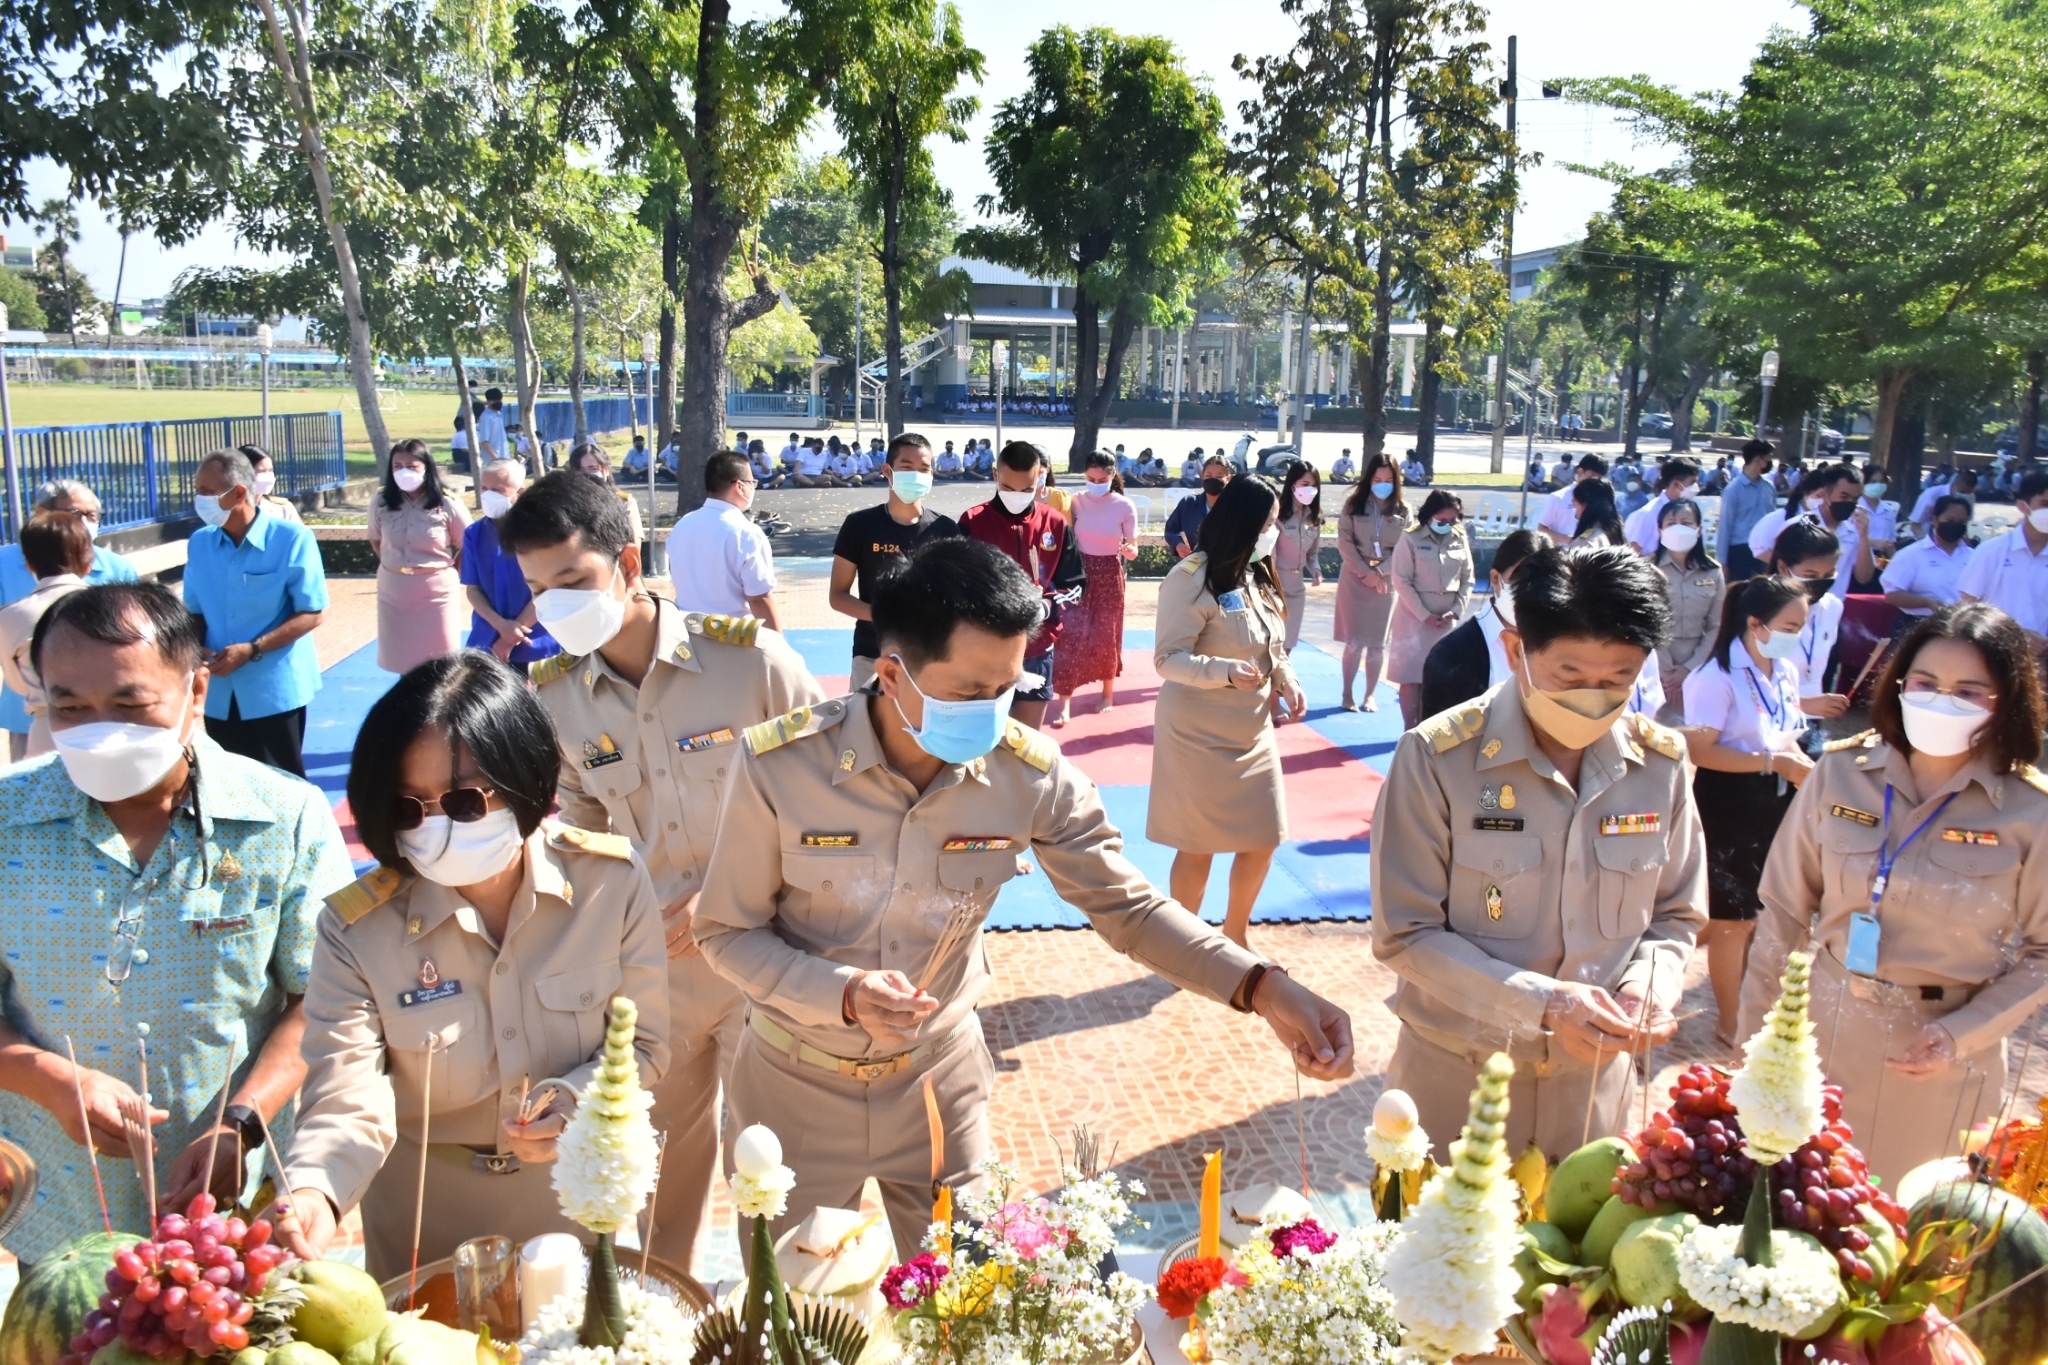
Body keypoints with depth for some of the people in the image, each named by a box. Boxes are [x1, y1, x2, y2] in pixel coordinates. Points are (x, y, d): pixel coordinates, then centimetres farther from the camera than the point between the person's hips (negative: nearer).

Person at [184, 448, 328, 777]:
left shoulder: (291, 539, -11)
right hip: (219, 693, 5)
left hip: (276, 690, -5)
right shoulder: (199, 543, 4)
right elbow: (194, 612, 13)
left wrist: (251, 650, -19)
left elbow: (310, 615, -10)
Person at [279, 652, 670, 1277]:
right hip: (424, 1219, 0)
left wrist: (580, 1099, -26)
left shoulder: (612, 880, -17)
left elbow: (644, 1043, -7)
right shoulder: (357, 928, -17)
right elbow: (348, 1100, -22)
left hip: (577, 1197, 1)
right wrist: (313, 1194, -42)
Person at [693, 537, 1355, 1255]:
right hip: (798, 1088, -1)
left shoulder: (1032, 776, -17)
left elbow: (1128, 906, -8)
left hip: (939, 1086, 2)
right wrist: (844, 995, -29)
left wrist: (1262, 988, -21)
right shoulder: (778, 764, -23)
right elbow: (728, 932, -12)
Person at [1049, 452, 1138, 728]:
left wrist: (1130, 550, -27)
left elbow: (1132, 548, -5)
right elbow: (1068, 540, 3)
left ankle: (1108, 692, 29)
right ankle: (1062, 701, -4)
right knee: (1070, 634, -6)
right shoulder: (1077, 501, -2)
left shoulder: (1125, 506, -8)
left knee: (1105, 635, 10)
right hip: (1079, 573, 1)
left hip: (1109, 575, -1)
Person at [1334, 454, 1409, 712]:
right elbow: (1344, 542, -5)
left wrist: (1379, 572, -13)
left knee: (1377, 642, 5)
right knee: (1354, 641, 0)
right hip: (1355, 579, -1)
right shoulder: (1354, 504, -1)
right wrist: (1366, 571, -13)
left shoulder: (1403, 510, 1)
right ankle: (1347, 694, 10)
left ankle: (1371, 695, 15)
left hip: (1386, 581, 1)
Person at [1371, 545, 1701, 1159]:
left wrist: (1648, 984, -14)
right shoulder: (1438, 757, -18)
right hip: (1455, 1075, -3)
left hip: (1593, 1077, 3)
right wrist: (1541, 1002, -24)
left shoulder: (1660, 762, -5)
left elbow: (1673, 916, 7)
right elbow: (1405, 934, -15)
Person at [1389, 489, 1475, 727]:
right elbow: (1402, 582, -11)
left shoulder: (1461, 539, 2)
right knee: (1411, 676, -1)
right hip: (1415, 617, -3)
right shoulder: (1411, 538, -9)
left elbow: (1467, 580, 7)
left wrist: (1456, 611, -7)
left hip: (1446, 619, 4)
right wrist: (1424, 615, -14)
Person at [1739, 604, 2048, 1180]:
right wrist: (1757, 1033, 0)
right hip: (1824, 1031, 2)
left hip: (1941, 1057, -1)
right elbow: (1785, 912, 0)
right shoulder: (1840, 774, -7)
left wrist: (1965, 1034, -14)